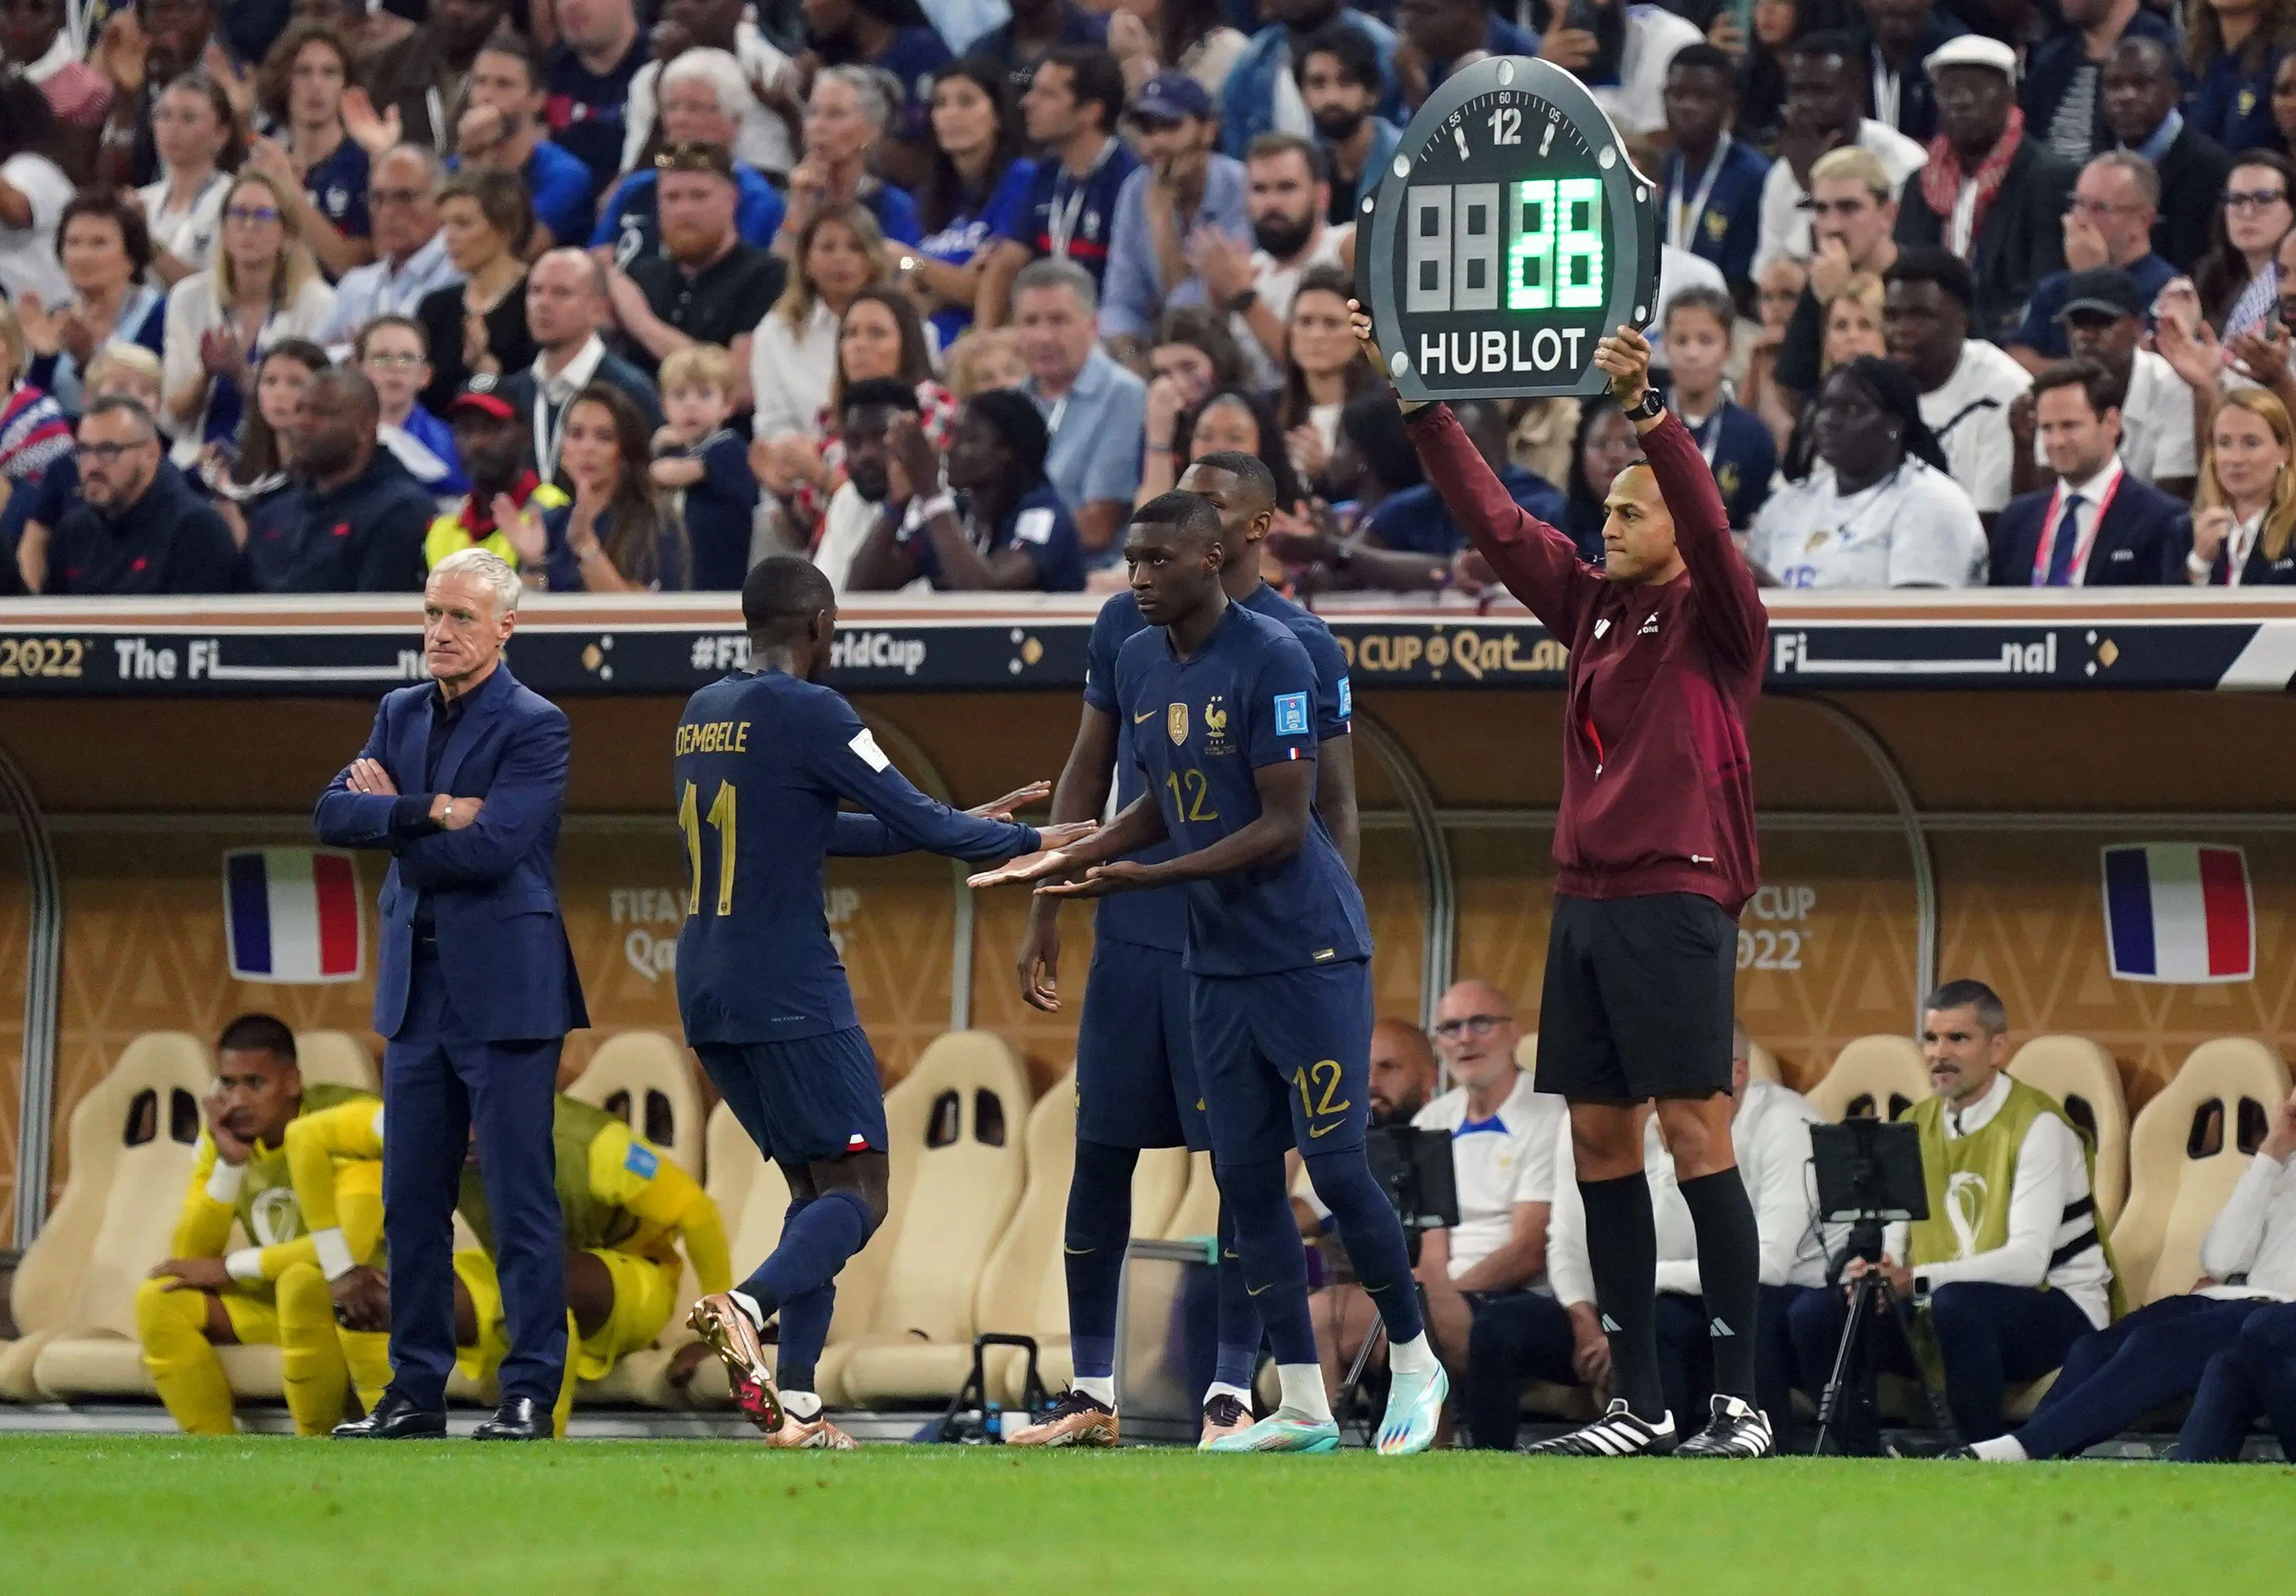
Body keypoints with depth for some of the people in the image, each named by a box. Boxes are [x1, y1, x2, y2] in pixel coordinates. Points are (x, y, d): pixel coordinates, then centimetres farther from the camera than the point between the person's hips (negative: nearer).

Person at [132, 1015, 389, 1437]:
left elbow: (353, 1245, -33)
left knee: (303, 1281, -37)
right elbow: (188, 1260, -8)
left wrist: (231, 1268, -22)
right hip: (277, 1300, 6)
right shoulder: (223, 1135, -3)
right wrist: (229, 1163, -22)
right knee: (160, 1301, -14)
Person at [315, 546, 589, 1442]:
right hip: (418, 989, 7)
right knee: (412, 1203, 8)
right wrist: (425, 814, -15)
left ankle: (531, 1395, -2)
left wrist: (390, 820, -5)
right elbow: (332, 815, 1)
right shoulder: (401, 715, 13)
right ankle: (415, 1393, 13)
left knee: (520, 1201, -5)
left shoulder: (535, 729, -8)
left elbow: (489, 849, -19)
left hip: (505, 991, -7)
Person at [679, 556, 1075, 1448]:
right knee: (857, 1194, -4)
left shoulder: (702, 714, 15)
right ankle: (750, 1306, -31)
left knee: (813, 1184, 14)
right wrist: (1026, 842, 6)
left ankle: (795, 1406, 3)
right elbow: (917, 823, -10)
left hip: (707, 996, 8)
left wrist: (967, 828, 28)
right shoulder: (807, 713, -11)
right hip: (791, 996, -8)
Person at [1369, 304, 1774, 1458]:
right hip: (1585, 898, 8)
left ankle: (1740, 1402, -9)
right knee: (1600, 1142, 6)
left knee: (1695, 1135, -10)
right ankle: (1638, 1403, 10)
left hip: (1675, 899, -8)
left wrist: (1646, 409, -33)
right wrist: (1419, 403, 12)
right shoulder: (1593, 606, 15)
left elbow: (1704, 520, -21)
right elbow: (1493, 522, 17)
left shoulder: (1714, 617, -3)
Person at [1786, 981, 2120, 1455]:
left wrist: (1916, 1280, -33)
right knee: (1816, 1315, -10)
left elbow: (2028, 1260, -23)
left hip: (2060, 1313, -6)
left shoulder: (2036, 1126, -13)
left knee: (1957, 1303, -38)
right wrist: (1868, 1271, -22)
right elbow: (1887, 1241, 4)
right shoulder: (1915, 1127, 9)